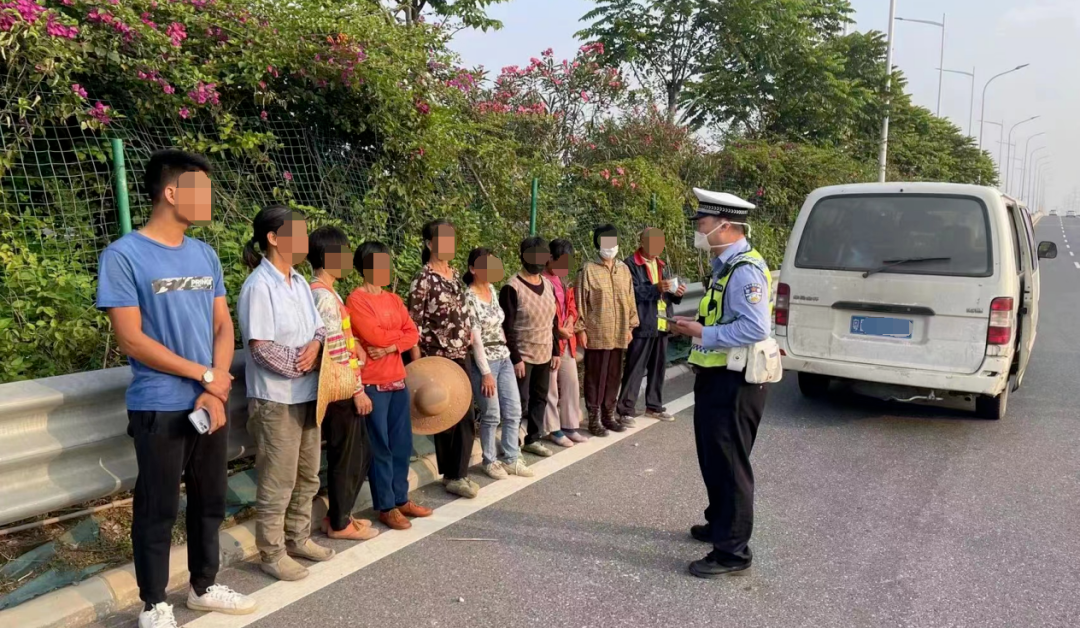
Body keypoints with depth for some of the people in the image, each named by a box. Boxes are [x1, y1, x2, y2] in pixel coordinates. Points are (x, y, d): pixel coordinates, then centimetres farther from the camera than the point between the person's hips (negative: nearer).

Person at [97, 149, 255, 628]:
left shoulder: (205, 255, 7)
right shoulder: (123, 256, -10)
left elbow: (223, 326, 8)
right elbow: (131, 340, -14)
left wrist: (217, 390, -6)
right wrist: (205, 376, -11)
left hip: (212, 403, 6)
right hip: (159, 408, -5)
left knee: (211, 500, 15)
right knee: (158, 510, 6)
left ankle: (203, 587, 33)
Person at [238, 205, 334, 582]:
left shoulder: (299, 282, 9)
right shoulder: (259, 286, -17)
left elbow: (320, 327, 12)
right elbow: (261, 348, -20)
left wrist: (315, 346, -10)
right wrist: (303, 364, -12)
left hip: (307, 393, 8)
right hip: (275, 398, -8)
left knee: (307, 476, 17)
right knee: (277, 481, 3)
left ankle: (298, 539, 33)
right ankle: (272, 553, 18)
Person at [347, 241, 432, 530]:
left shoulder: (394, 299, 13)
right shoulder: (356, 299, -9)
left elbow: (413, 334, 5)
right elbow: (374, 336, -19)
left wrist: (390, 347, -12)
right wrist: (400, 334, -2)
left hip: (398, 380, 7)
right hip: (373, 384, -7)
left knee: (402, 444, 13)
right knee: (380, 447, 2)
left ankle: (401, 498, 26)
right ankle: (385, 507, 12)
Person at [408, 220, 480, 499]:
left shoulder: (455, 275, 10)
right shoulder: (424, 280, -13)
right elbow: (414, 325, -14)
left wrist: (469, 335, 8)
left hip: (460, 357, 8)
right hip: (437, 358, -8)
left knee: (464, 417, 10)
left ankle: (457, 474, 21)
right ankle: (453, 475, 12)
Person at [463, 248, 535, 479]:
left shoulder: (492, 289, 8)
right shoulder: (469, 298, -15)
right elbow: (475, 339, -17)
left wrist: (506, 353, 14)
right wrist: (485, 373, -17)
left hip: (504, 359, 8)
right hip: (484, 362, -8)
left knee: (513, 411, 10)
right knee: (491, 415, 2)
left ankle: (511, 459, 22)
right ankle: (490, 461, 20)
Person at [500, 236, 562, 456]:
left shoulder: (548, 285, 7)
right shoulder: (512, 288, -14)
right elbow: (506, 327, -15)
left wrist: (555, 351, 10)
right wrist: (515, 358, -18)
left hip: (544, 354, 7)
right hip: (523, 356, -6)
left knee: (540, 398, 14)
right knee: (520, 401, -1)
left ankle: (533, 439, 28)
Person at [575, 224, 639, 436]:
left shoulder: (624, 269, 10)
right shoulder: (589, 269, -6)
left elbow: (630, 299, 13)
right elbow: (580, 301, -7)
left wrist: (630, 326, 10)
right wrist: (580, 328, -10)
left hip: (618, 333, 5)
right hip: (596, 334, -5)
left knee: (614, 376, 12)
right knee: (595, 376, 2)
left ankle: (609, 415, 24)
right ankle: (594, 419, 11)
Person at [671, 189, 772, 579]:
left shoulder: (745, 270, -19)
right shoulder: (724, 266, 12)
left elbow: (755, 328, -28)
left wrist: (704, 334, -22)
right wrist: (697, 324, 7)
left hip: (733, 384, -10)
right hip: (716, 378, 10)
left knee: (729, 465, -1)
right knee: (712, 459, 22)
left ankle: (733, 551, 11)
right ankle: (720, 524, 41)